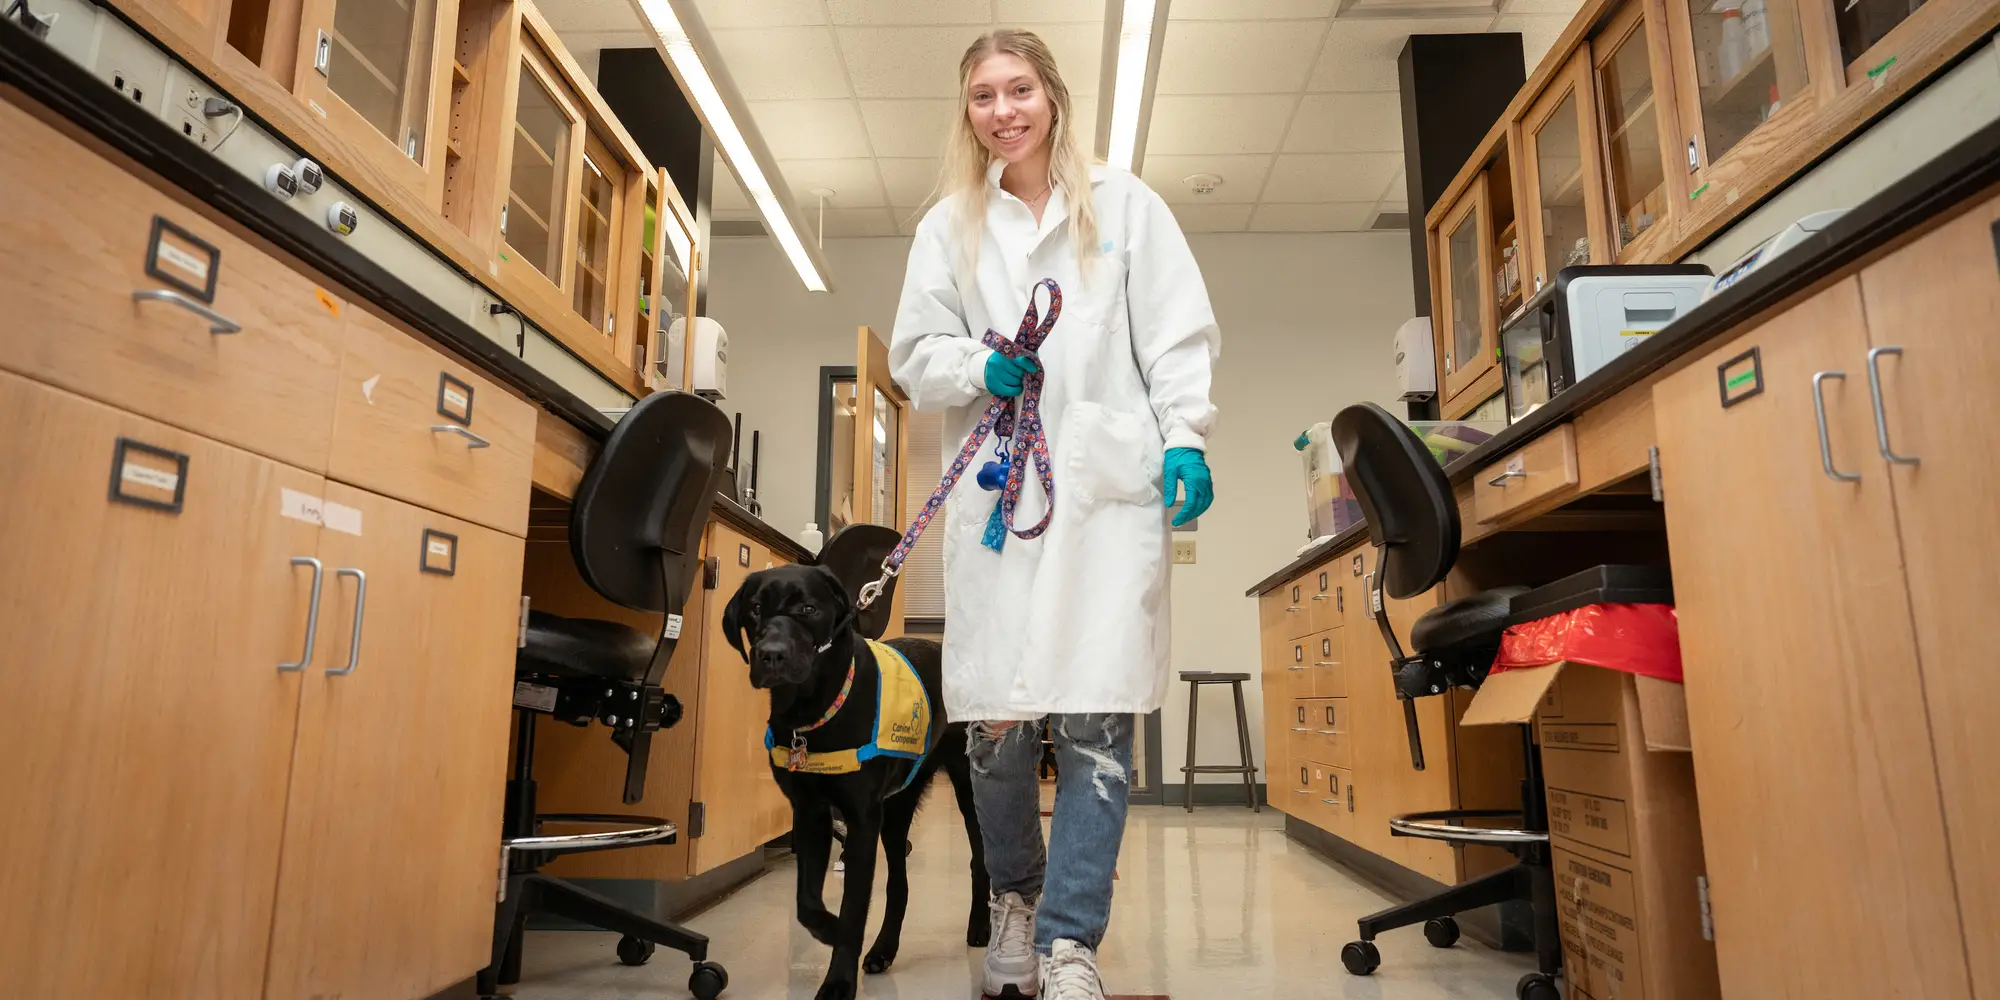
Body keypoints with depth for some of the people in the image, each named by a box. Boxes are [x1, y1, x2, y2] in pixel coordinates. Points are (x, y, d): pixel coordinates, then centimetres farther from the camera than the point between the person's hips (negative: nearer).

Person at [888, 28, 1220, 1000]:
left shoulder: (1125, 204, 13)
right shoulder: (949, 226, 17)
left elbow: (1177, 334, 7)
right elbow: (916, 355, 15)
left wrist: (1185, 439, -7)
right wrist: (982, 369, -6)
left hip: (1107, 484, -1)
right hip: (994, 487, 2)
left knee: (1094, 716, -9)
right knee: (996, 718, 0)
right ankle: (1015, 897, 25)